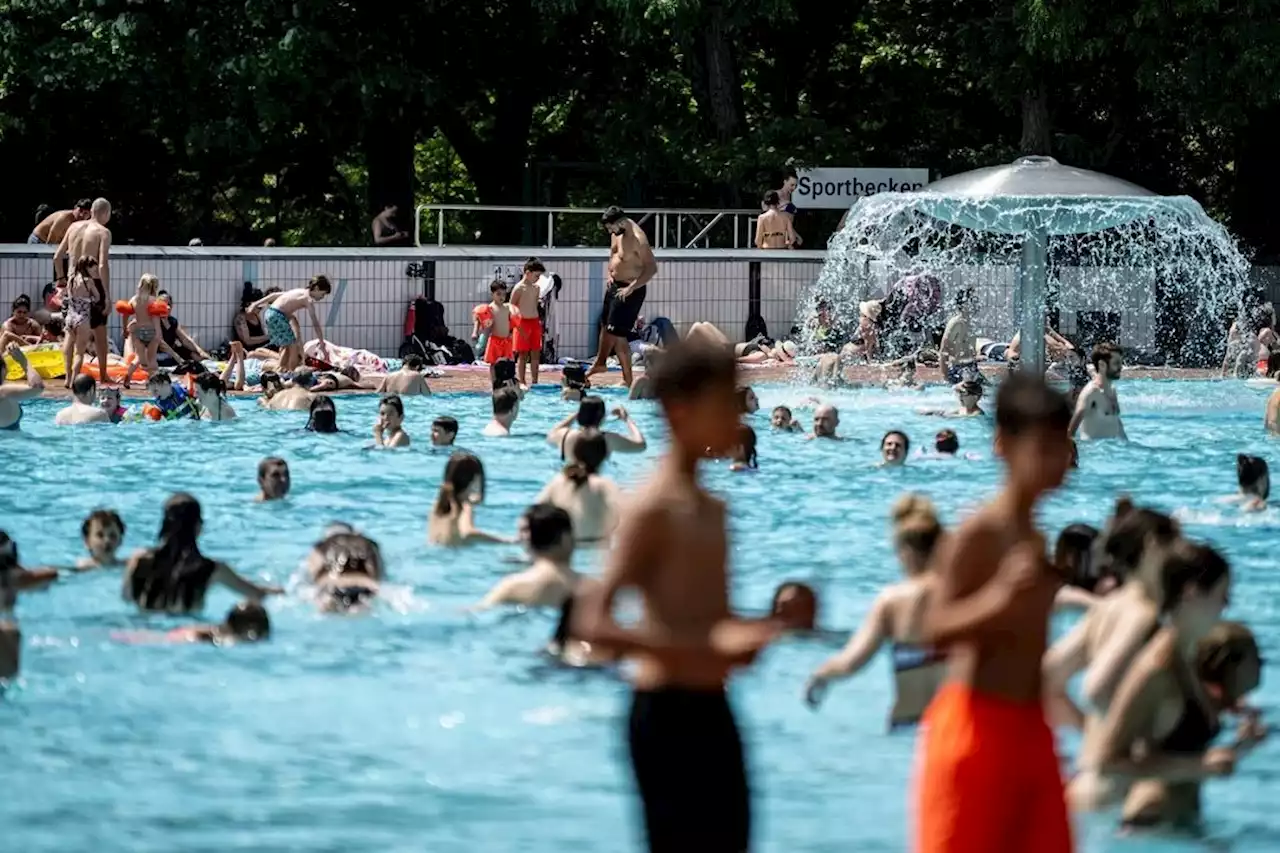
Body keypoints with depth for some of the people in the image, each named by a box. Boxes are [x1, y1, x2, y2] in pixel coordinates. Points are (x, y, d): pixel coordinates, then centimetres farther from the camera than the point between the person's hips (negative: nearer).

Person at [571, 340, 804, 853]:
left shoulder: (711, 509, 13)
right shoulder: (655, 509, -14)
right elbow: (591, 623, -22)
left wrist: (772, 626, 6)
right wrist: (691, 655, -32)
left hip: (711, 710, 9)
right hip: (668, 713, -9)